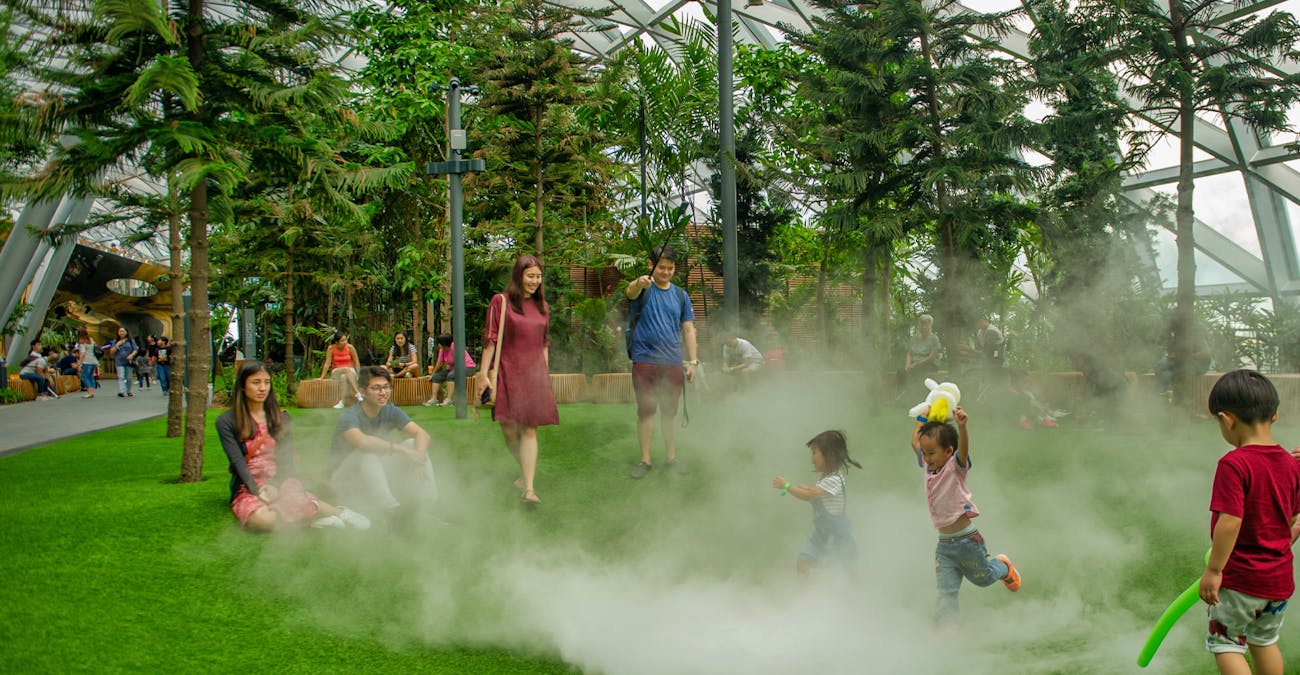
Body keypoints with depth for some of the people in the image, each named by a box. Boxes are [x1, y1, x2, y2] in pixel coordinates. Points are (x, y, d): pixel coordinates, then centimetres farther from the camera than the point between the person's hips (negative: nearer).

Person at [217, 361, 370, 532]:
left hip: (278, 482, 2)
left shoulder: (280, 418, 11)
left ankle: (339, 513, -14)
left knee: (300, 502, -36)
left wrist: (275, 485, -13)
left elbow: (286, 459, 5)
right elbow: (237, 461, -7)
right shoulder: (226, 422, 2)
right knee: (264, 520, -38)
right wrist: (256, 491, -18)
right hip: (247, 488, -2)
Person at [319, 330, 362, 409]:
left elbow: (357, 363, -3)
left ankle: (341, 402, -44)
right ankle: (357, 393, -45)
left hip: (350, 371, 0)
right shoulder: (331, 348, -6)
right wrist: (322, 377, -10)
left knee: (343, 376, -37)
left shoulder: (350, 348, -7)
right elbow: (327, 363, -6)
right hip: (336, 372, 0)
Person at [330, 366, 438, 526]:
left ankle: (428, 507, -18)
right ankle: (391, 512, -42)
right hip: (346, 477, -6)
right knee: (367, 454, -36)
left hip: (379, 474, 6)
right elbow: (362, 442, -44)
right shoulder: (349, 417, -22)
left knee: (414, 444, -12)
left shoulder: (391, 411, -3)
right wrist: (401, 449, -43)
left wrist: (419, 456, -36)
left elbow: (421, 434, -14)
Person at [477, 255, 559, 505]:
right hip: (507, 372, -2)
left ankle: (529, 488, -9)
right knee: (509, 430, 2)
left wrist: (545, 374, 17)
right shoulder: (500, 302, -1)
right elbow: (490, 339, -3)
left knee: (529, 430, -4)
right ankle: (525, 472, 28)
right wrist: (483, 374, -7)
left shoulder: (542, 306, 14)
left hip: (534, 374, 3)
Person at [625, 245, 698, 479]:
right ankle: (645, 460, 10)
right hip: (645, 361, -3)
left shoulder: (680, 295, 11)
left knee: (670, 412, 10)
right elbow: (631, 291, -28)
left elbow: (688, 329, 12)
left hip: (673, 363, 3)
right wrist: (639, 283, -52)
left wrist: (693, 361, 5)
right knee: (645, 411, 0)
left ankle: (671, 457, 21)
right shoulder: (643, 288, -2)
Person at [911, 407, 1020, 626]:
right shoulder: (928, 466, 4)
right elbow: (915, 442, 19)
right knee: (946, 591, -2)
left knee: (983, 577, 20)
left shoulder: (955, 467, -14)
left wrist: (962, 426, -53)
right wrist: (923, 419, 19)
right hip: (944, 544, 5)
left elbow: (963, 448, -35)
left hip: (967, 540, -5)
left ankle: (1003, 567, 49)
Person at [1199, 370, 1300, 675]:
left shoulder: (1233, 464, -23)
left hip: (1240, 579, -7)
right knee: (1265, 641, 24)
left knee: (1224, 643, 8)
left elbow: (1230, 522, -25)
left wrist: (1213, 570, -18)